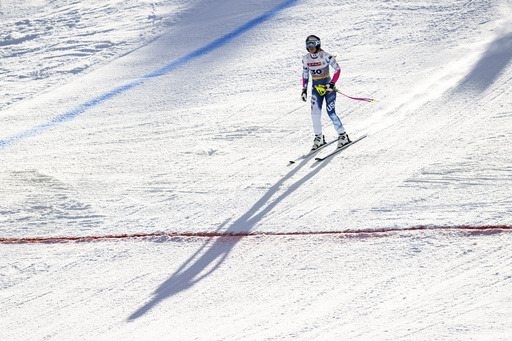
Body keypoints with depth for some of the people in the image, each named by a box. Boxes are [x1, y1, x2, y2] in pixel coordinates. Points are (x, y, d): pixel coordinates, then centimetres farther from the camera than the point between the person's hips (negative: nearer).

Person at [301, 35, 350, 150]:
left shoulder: (326, 56, -15)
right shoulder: (306, 59, 0)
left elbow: (337, 69, -10)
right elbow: (305, 74, 13)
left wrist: (332, 83, -21)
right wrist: (304, 89, 9)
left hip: (328, 86, -4)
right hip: (316, 87, 4)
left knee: (331, 112, -11)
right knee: (315, 112, -7)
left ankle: (343, 136, 3)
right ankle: (319, 138, 5)